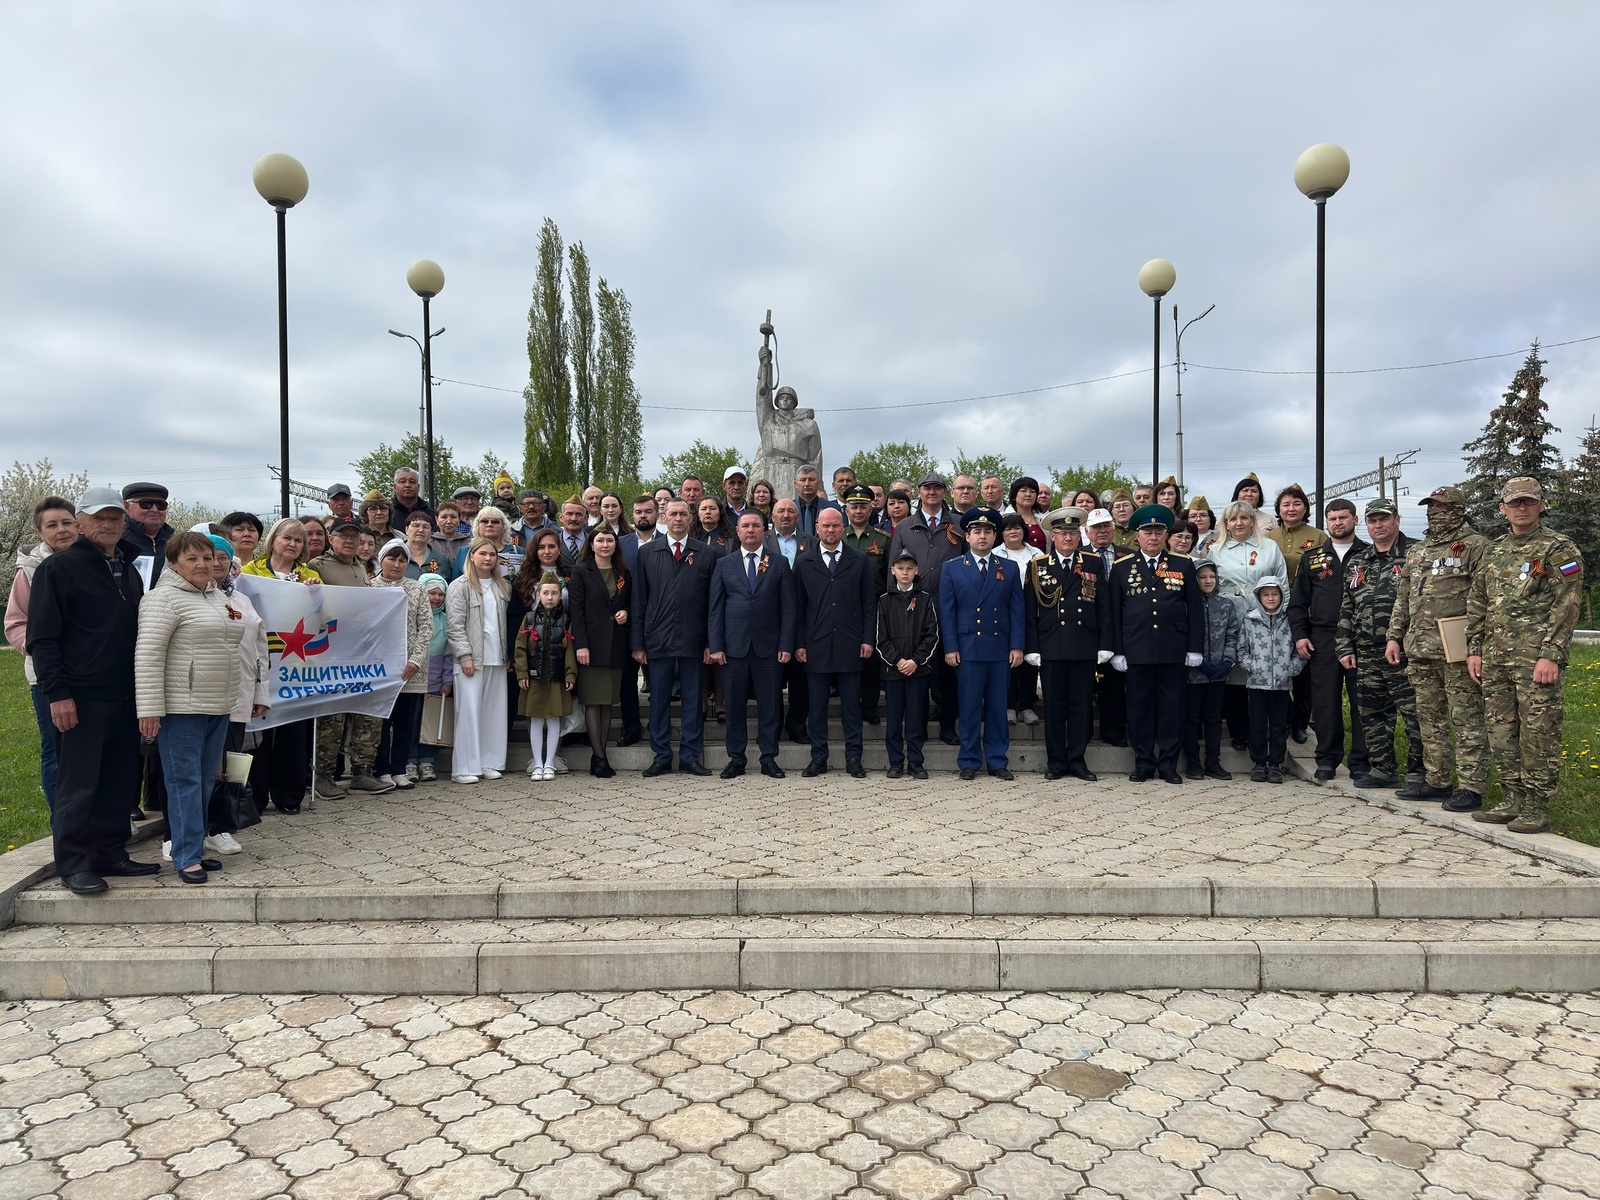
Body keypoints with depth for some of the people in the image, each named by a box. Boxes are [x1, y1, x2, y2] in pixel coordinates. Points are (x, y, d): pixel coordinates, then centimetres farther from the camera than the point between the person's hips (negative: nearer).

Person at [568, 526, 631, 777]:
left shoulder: (623, 573, 13)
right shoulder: (581, 572, 0)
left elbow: (629, 603, 22)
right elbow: (576, 611, -6)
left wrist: (626, 612, -2)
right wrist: (580, 645, -14)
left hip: (615, 644, 5)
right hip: (592, 643, -4)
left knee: (608, 701, 6)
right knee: (593, 701, -4)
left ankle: (600, 756, 11)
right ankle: (599, 757, -2)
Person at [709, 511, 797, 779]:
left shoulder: (780, 563, 6)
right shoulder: (724, 564, 9)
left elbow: (788, 607, 3)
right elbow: (715, 608, 5)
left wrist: (786, 645, -5)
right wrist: (715, 645, -3)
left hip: (769, 646, -1)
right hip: (734, 646, 1)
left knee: (770, 704, 3)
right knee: (735, 705, 5)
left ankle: (769, 758, 13)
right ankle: (736, 759, 16)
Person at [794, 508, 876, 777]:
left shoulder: (859, 561, 7)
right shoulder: (803, 562, 8)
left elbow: (869, 603, 6)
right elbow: (798, 606, 6)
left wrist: (867, 639, -1)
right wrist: (799, 643, -1)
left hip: (849, 644, 0)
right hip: (816, 646, 0)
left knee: (851, 704, 5)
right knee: (817, 706, 5)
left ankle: (853, 758, 12)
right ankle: (818, 757, 14)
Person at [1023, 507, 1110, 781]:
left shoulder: (1094, 564, 8)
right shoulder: (1037, 566, 5)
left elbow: (1104, 608, 6)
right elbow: (1029, 612, 3)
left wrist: (1104, 645, 0)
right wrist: (1032, 649, -3)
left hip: (1085, 647, 1)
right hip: (1050, 648, -1)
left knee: (1081, 705, 5)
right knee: (1054, 706, 4)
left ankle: (1077, 761, 15)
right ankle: (1055, 762, 13)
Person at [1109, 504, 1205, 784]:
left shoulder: (1184, 566, 8)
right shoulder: (1122, 567, 6)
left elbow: (1195, 609, 7)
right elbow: (1114, 612, 5)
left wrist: (1195, 648, 1)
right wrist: (1116, 651, -1)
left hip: (1173, 650, 0)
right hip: (1137, 651, 0)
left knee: (1171, 706, 5)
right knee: (1140, 706, 5)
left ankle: (1168, 763, 14)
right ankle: (1144, 763, 14)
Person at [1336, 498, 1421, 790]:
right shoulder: (1357, 563, 17)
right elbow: (1346, 608, 17)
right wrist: (1345, 647, 11)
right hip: (1367, 655, 6)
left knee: (1414, 712, -4)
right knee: (1373, 714, 11)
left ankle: (1418, 772, 5)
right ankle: (1382, 769, 20)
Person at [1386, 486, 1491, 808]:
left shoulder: (1476, 546, -3)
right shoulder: (1417, 551, 19)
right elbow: (1403, 598, 21)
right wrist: (1395, 636, 15)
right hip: (1420, 650, 7)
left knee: (1467, 720, -3)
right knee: (1430, 719, 13)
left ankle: (1471, 788, 1)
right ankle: (1436, 781, 22)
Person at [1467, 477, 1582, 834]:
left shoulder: (1559, 549, -3)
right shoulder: (1493, 553, 16)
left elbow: (1567, 606, -10)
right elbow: (1477, 604, 19)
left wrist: (1551, 655, -17)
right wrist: (1474, 649, 11)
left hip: (1537, 658, -6)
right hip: (1495, 659, 7)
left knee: (1538, 732, -3)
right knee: (1501, 731, 9)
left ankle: (1537, 808, 5)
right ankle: (1514, 800, 19)